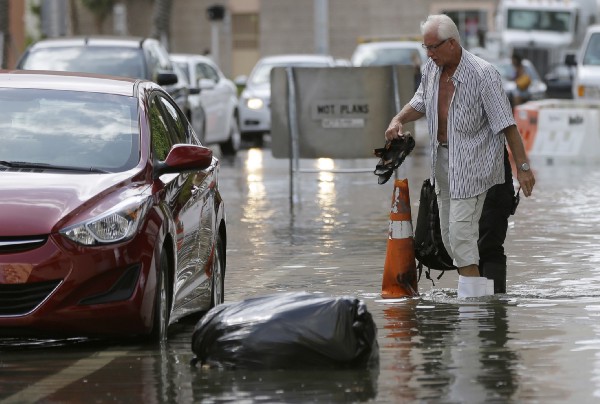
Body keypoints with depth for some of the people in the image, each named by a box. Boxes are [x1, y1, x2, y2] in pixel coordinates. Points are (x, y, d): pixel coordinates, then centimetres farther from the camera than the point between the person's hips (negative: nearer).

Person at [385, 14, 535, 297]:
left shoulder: (483, 75, -18)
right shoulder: (431, 69, 3)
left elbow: (507, 124, -17)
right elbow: (420, 103, 22)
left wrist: (523, 167, -17)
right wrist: (398, 120, 2)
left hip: (472, 163, -8)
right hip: (442, 158, 8)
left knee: (461, 229, -15)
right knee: (448, 233, 10)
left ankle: (471, 298, -13)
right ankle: (469, 290, 20)